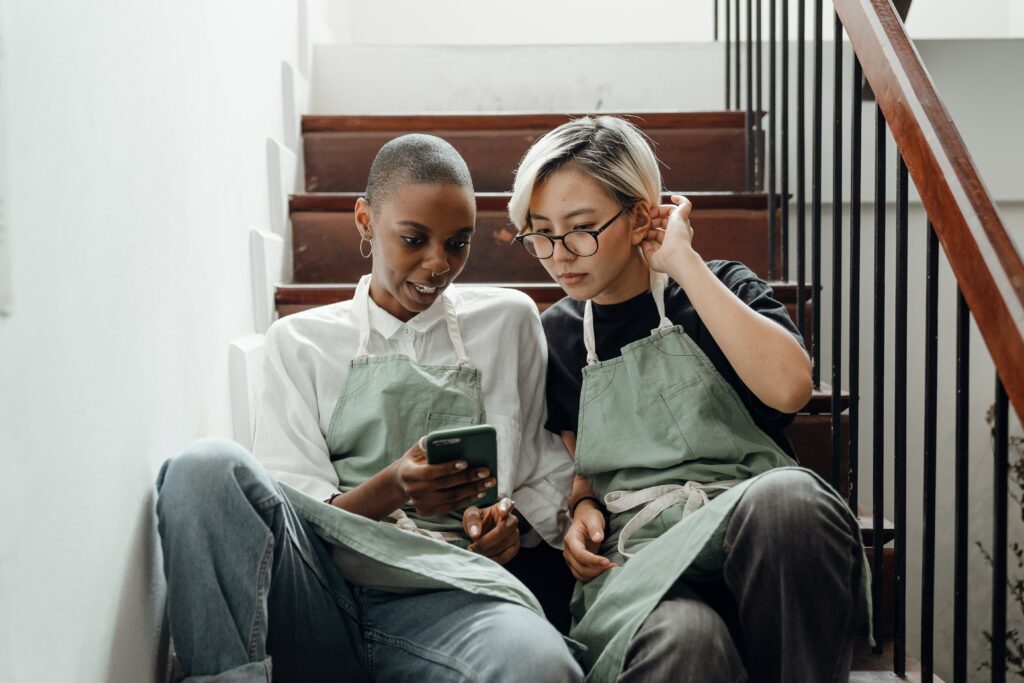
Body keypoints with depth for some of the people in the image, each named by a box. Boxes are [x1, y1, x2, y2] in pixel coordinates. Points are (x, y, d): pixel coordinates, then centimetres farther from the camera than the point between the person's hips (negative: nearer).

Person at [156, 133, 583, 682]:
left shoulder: (509, 321, 18)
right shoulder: (299, 341, 15)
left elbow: (552, 475, 20)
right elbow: (289, 509, 5)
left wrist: (513, 516, -3)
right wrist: (392, 488, -14)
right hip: (316, 588, 2)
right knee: (206, 466, -30)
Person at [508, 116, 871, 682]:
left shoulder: (720, 290, 6)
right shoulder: (554, 334, 15)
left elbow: (789, 388, -16)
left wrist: (684, 263, -11)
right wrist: (583, 506, 1)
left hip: (754, 527, 2)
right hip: (636, 553, -1)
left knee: (786, 495, -38)